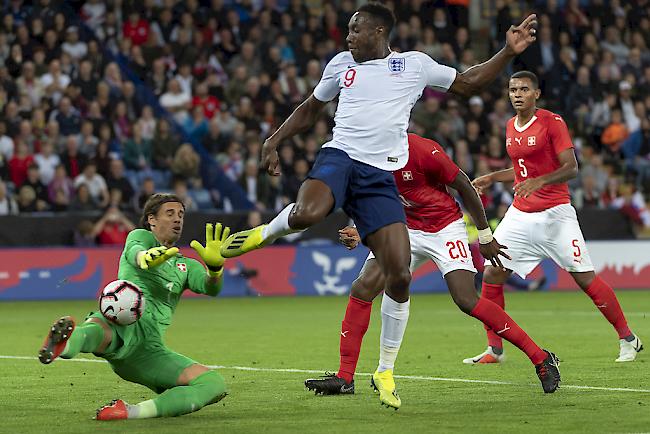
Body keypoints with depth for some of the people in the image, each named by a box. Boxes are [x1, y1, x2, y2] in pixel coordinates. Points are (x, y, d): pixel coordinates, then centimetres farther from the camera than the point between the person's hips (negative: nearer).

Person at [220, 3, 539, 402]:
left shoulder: (415, 64, 12)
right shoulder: (342, 64, 16)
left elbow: (469, 83, 21)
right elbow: (310, 110, 29)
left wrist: (509, 52, 11)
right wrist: (274, 141, 19)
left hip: (381, 177, 0)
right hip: (340, 158, 0)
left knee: (400, 276, -10)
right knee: (306, 213, -38)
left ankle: (385, 371, 7)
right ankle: (266, 233, -1)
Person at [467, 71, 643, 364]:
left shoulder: (552, 122, -9)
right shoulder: (511, 127, 12)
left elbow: (571, 168, -15)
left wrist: (539, 181, -28)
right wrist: (492, 178, 17)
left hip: (555, 214, -6)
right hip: (520, 215, 6)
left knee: (585, 278, -7)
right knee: (491, 275, -5)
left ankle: (628, 340, 7)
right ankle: (494, 350, 5)